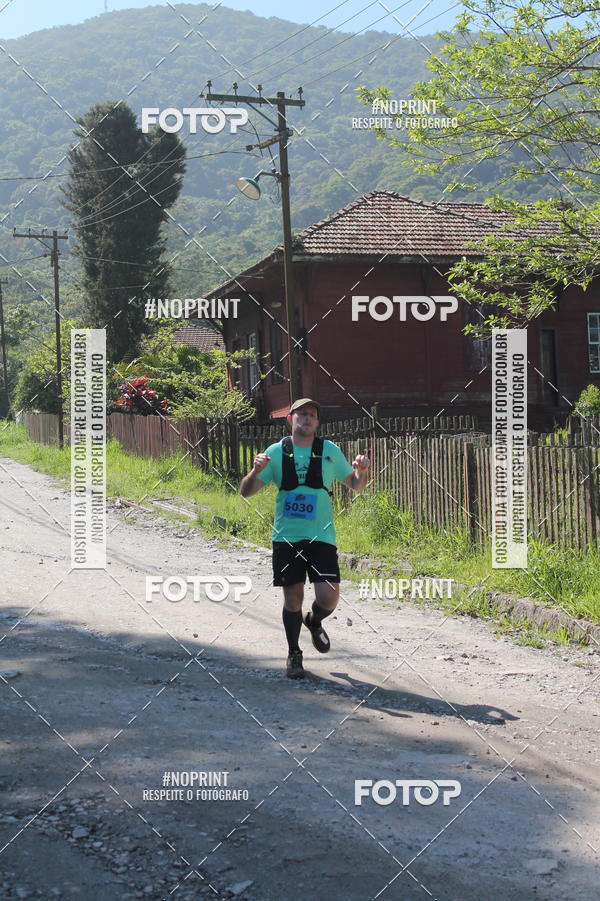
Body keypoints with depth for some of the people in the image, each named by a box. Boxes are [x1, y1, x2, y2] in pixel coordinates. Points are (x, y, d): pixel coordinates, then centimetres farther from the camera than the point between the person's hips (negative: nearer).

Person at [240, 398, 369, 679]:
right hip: (287, 537, 0)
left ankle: (314, 622, 27)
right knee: (293, 597, 1)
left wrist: (361, 471, -9)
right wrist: (256, 471, -18)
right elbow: (246, 492, 2)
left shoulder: (329, 450, 4)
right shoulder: (276, 452, 2)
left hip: (321, 537, 0)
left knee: (329, 598, -8)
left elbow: (355, 485, 14)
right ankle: (293, 654, 21)